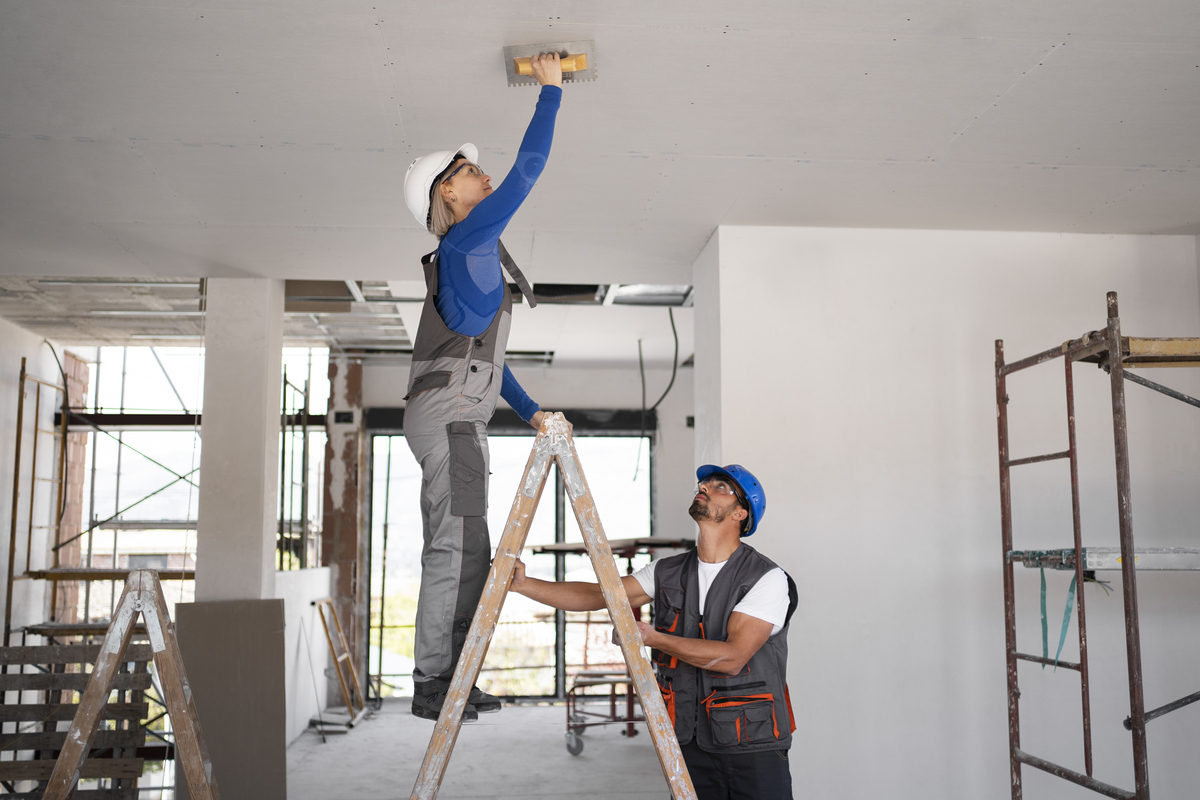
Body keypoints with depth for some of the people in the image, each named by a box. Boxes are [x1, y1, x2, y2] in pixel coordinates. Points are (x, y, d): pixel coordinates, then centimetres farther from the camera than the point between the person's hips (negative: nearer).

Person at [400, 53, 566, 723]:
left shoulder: (474, 261, 25)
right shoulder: (467, 240, -3)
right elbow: (530, 168, -5)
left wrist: (531, 411, 26)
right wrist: (550, 90, 4)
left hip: (460, 420, 10)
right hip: (447, 415, -10)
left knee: (466, 553, 8)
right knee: (456, 547, -12)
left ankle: (448, 680, 13)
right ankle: (433, 685, -8)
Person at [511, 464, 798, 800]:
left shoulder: (768, 579, -11)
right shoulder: (668, 572, 5)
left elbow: (732, 656, -20)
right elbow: (596, 595, 0)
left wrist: (655, 639, -21)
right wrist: (523, 584, -11)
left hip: (754, 747, -4)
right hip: (690, 743, 4)